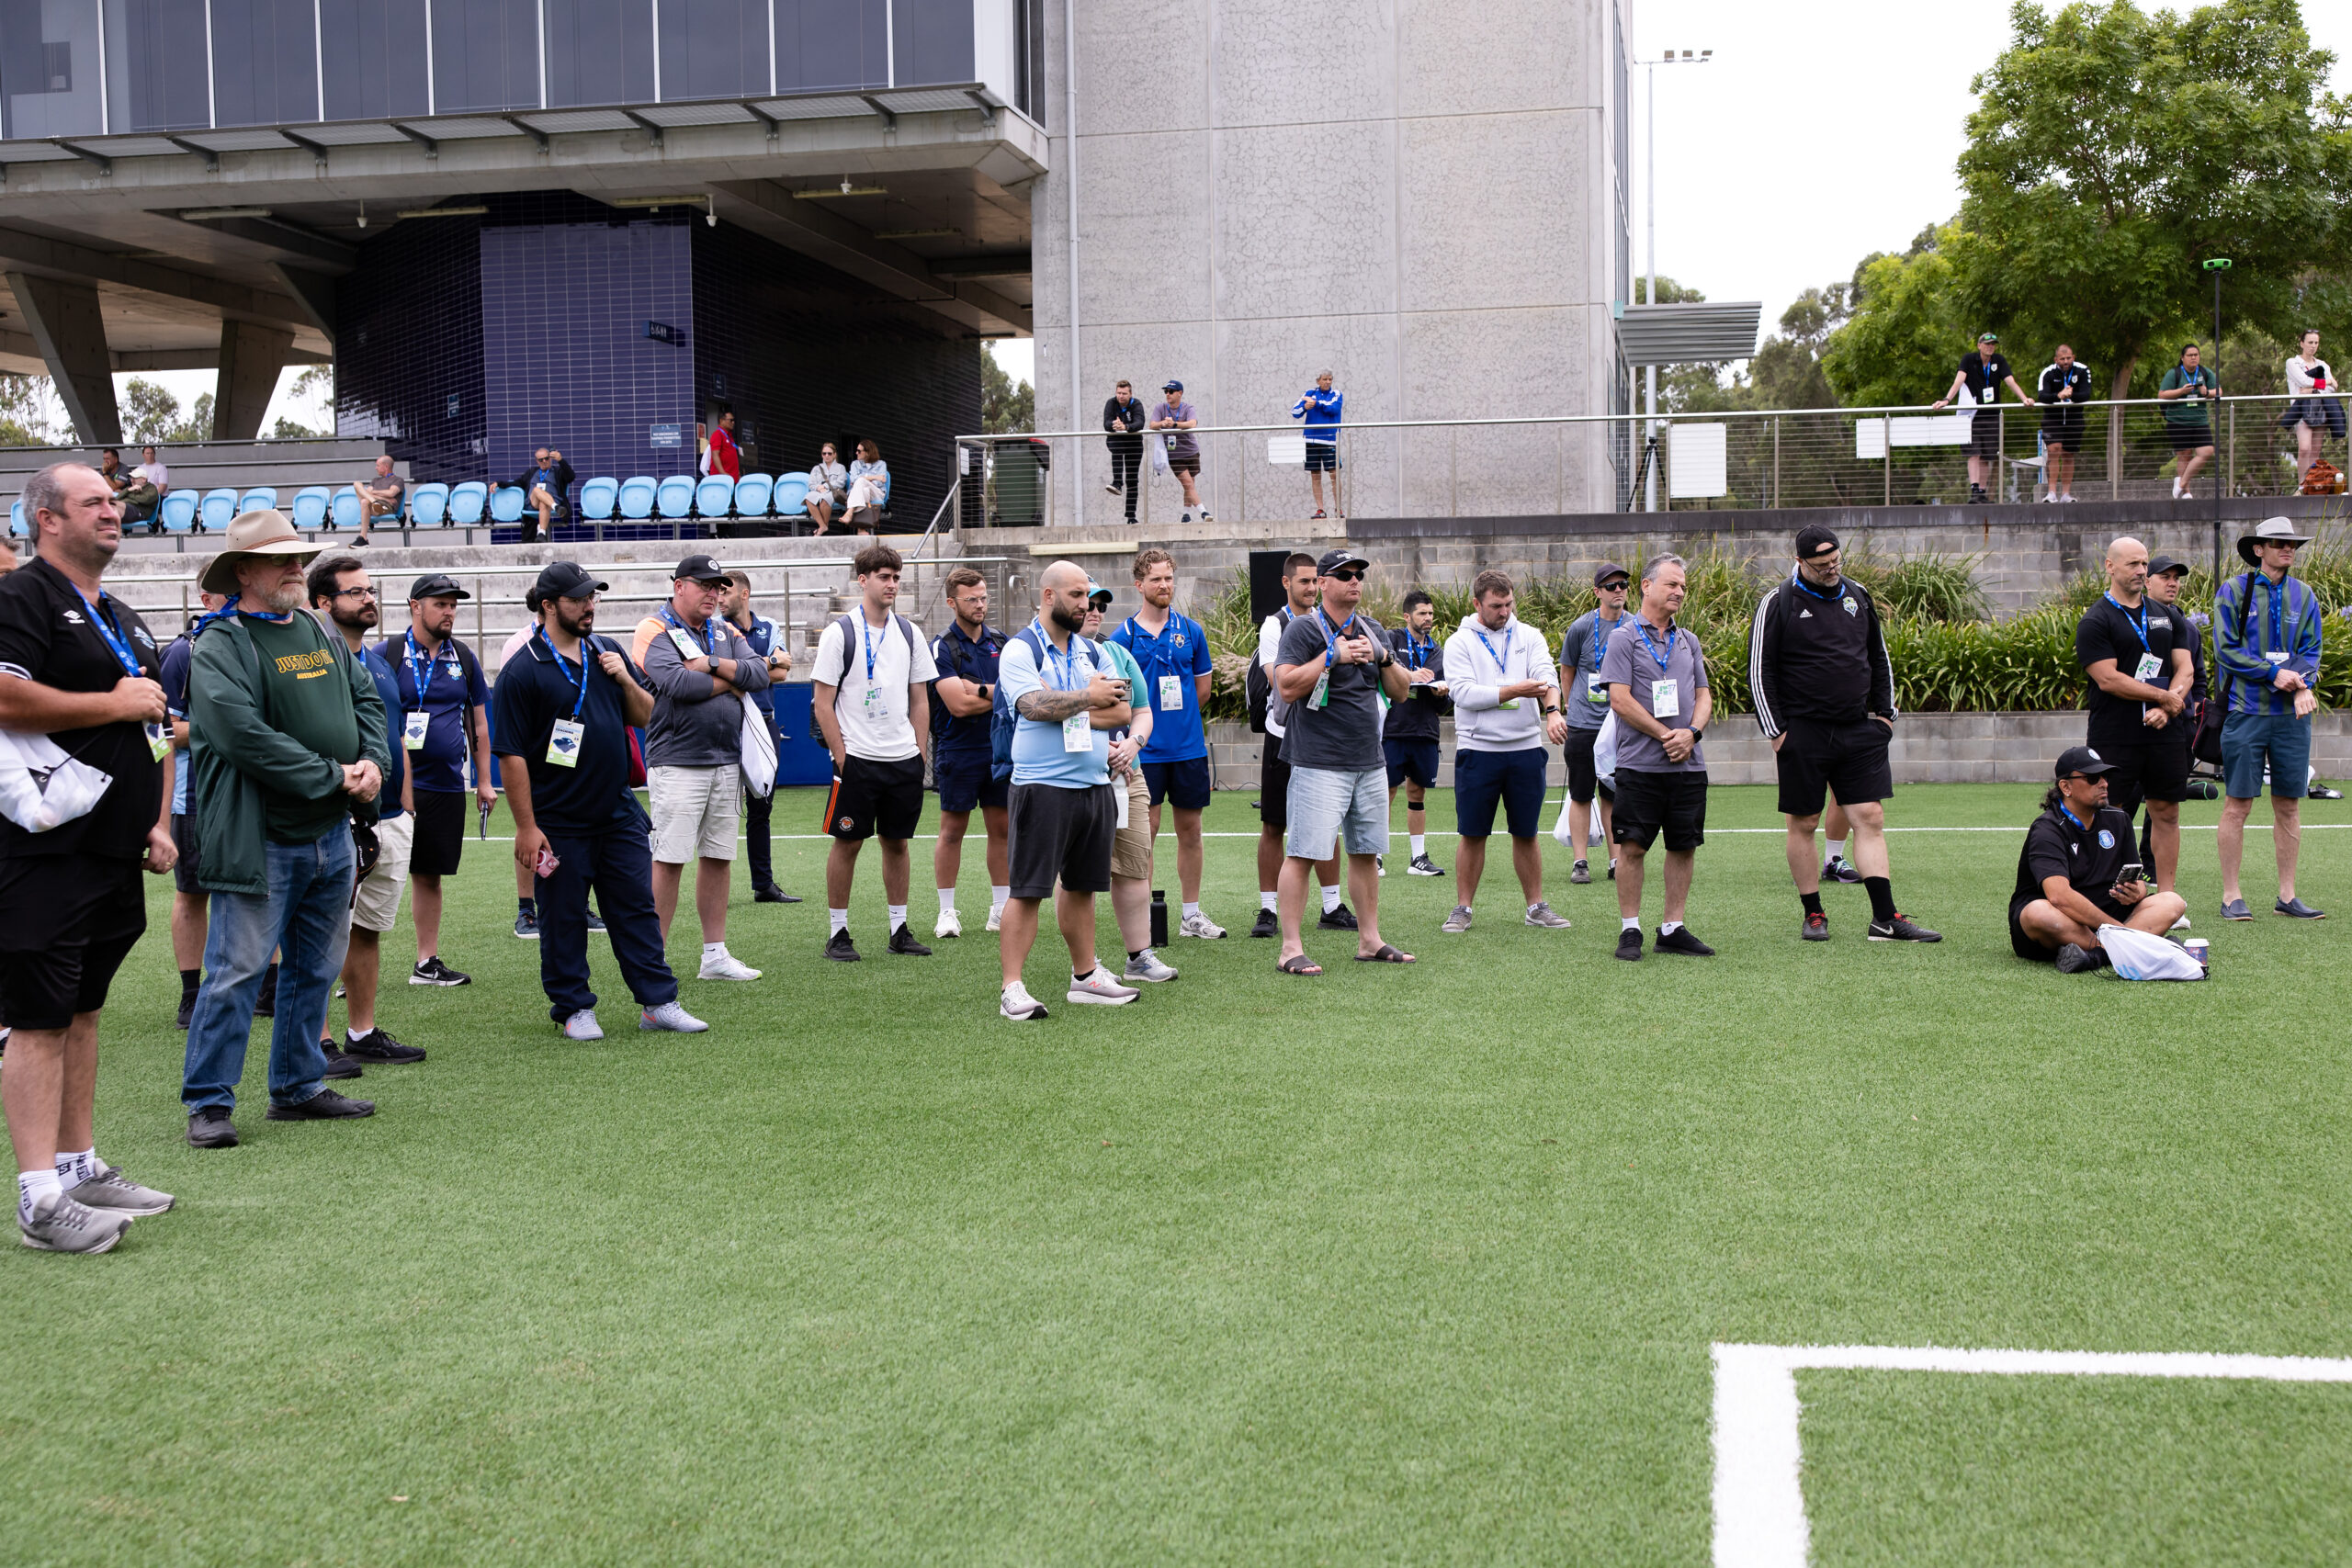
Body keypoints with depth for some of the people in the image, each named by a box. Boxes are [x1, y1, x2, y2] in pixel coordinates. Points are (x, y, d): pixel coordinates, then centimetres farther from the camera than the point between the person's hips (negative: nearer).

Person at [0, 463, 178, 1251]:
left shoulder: (123, 619, 20)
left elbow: (156, 730, 25)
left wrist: (158, 823, 14)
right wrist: (115, 703, -15)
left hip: (115, 854, 9)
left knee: (82, 1011, 15)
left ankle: (80, 1166, 23)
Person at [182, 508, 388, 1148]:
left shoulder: (321, 634, 14)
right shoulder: (219, 646, -10)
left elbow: (367, 699, 16)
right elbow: (244, 734, -20)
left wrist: (372, 764, -4)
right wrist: (333, 778, -17)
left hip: (333, 832, 8)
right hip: (261, 842, -8)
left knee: (315, 969, 14)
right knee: (237, 971, -5)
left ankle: (299, 1087, 26)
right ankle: (208, 1102, 5)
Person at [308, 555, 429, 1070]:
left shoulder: (379, 661, 16)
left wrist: (407, 807, 17)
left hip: (391, 820, 8)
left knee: (369, 929, 12)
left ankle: (363, 1034, 19)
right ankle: (317, 1042, 2)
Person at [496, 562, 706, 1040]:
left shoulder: (608, 653, 9)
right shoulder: (521, 672, -10)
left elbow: (645, 716, 15)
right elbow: (512, 755, -12)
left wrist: (625, 680, -6)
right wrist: (526, 827, -14)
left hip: (619, 812, 5)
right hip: (559, 824, -5)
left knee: (638, 907, 8)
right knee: (563, 918, 5)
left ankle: (658, 1001, 14)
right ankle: (574, 1008, 18)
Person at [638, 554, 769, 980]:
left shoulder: (725, 631, 15)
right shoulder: (656, 631, -4)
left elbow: (760, 673, 2)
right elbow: (676, 683, -20)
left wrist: (711, 664, -11)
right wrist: (731, 681, -5)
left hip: (727, 763, 6)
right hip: (677, 764, -6)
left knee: (718, 858, 9)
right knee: (670, 860, -7)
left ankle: (715, 954, 16)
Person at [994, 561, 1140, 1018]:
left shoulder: (1093, 652, 14)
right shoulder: (1020, 649, -4)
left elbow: (1121, 711, 4)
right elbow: (1035, 706, -19)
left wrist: (1067, 712, -8)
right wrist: (1089, 698, -6)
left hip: (1095, 785, 6)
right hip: (1042, 787, -6)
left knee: (1081, 885, 15)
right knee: (1028, 890, -6)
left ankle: (1085, 975, 26)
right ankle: (1012, 988, -4)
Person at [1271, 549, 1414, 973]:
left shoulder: (1372, 632, 16)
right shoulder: (1303, 629, -4)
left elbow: (1400, 691, 17)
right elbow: (1287, 686, -15)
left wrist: (1384, 658, -1)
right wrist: (1333, 656, -17)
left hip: (1370, 763, 7)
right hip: (1319, 763, -7)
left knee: (1366, 851, 11)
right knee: (1302, 853, -9)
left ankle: (1369, 940, 20)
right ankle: (1290, 949, -7)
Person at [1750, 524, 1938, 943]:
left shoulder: (1857, 596, 11)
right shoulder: (1778, 603, -4)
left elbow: (1879, 657, 21)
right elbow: (1760, 671, -4)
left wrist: (1884, 713, 13)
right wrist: (1776, 732, -8)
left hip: (1858, 730, 4)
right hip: (1803, 732, -4)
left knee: (1870, 818, -2)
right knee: (1803, 824, 2)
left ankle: (1885, 918, -2)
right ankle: (1813, 915, 14)